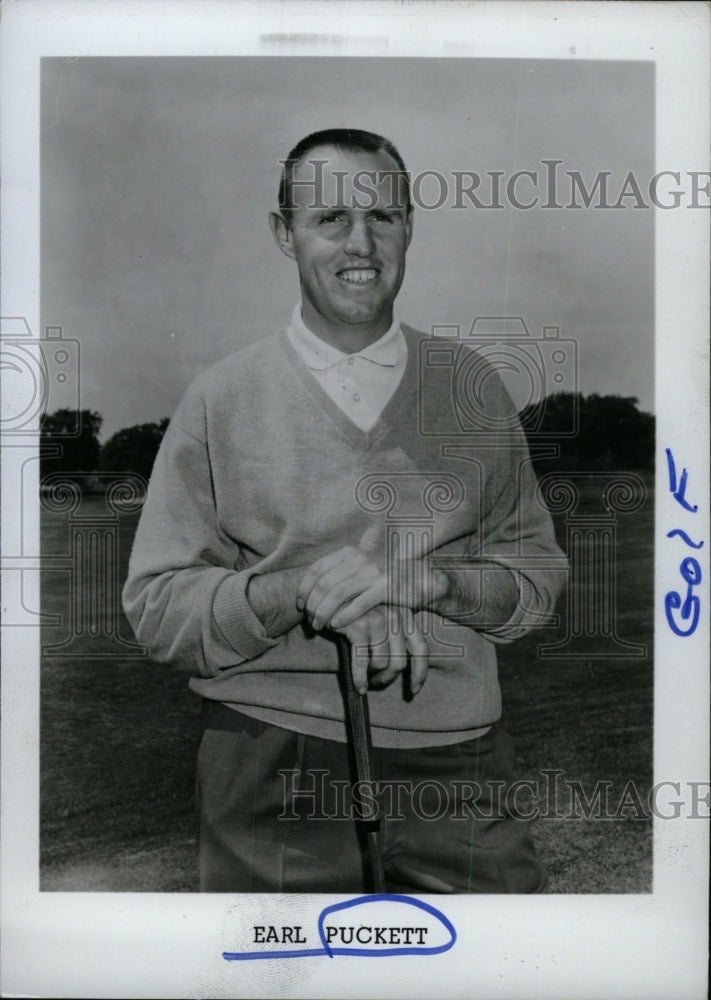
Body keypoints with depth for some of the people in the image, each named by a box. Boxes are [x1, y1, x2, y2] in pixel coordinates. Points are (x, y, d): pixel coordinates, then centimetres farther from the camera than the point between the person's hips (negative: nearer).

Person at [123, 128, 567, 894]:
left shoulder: (471, 386, 6)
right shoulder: (221, 400, 0)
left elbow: (537, 577, 5)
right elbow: (156, 607, -3)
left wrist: (419, 581, -15)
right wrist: (303, 593, -19)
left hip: (455, 768, 2)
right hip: (272, 773, -1)